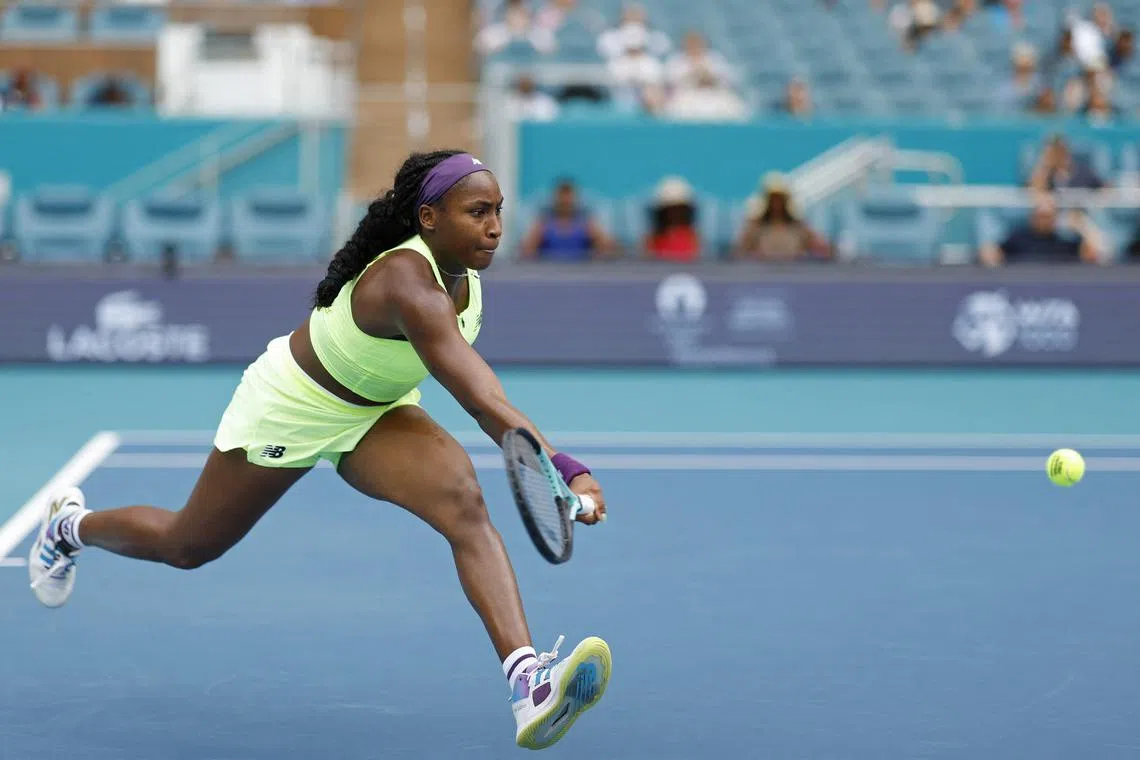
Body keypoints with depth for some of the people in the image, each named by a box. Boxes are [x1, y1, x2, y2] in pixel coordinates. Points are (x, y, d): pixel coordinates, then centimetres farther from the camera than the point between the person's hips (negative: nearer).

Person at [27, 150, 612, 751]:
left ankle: (527, 678, -40)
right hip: (290, 407, -6)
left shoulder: (460, 268, -13)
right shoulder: (409, 285, -39)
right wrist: (565, 471, -56)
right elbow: (482, 402, -49)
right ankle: (71, 525, 50)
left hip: (377, 413, 6)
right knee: (188, 548, 16)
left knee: (464, 501, -26)